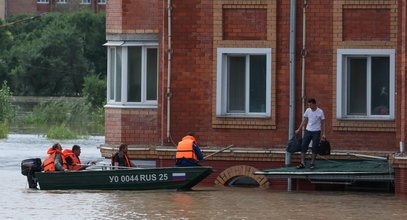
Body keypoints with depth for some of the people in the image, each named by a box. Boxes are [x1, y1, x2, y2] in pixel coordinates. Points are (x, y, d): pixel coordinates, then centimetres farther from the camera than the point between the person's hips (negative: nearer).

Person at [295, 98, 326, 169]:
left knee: (315, 147, -2)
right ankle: (302, 163, 1)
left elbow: (323, 123, -2)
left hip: (316, 132, -4)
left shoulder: (320, 112, -7)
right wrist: (299, 129, 12)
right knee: (303, 146, -3)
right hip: (308, 131, 4)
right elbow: (304, 121, 13)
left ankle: (312, 163, 8)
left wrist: (323, 134, -7)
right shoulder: (308, 110, 2)